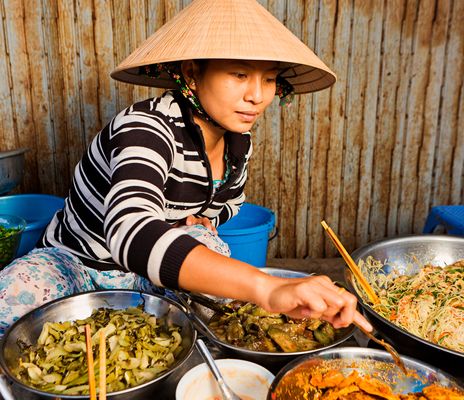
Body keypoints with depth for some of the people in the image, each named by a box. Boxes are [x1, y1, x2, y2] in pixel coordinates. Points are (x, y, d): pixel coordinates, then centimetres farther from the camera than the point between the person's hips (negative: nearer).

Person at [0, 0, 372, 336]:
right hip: (74, 263, -4)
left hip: (143, 275, 5)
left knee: (207, 244, -25)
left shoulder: (238, 140, -8)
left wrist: (203, 220, -9)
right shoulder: (149, 127, -30)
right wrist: (267, 287, -62)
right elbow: (129, 230, -51)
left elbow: (230, 201, 16)